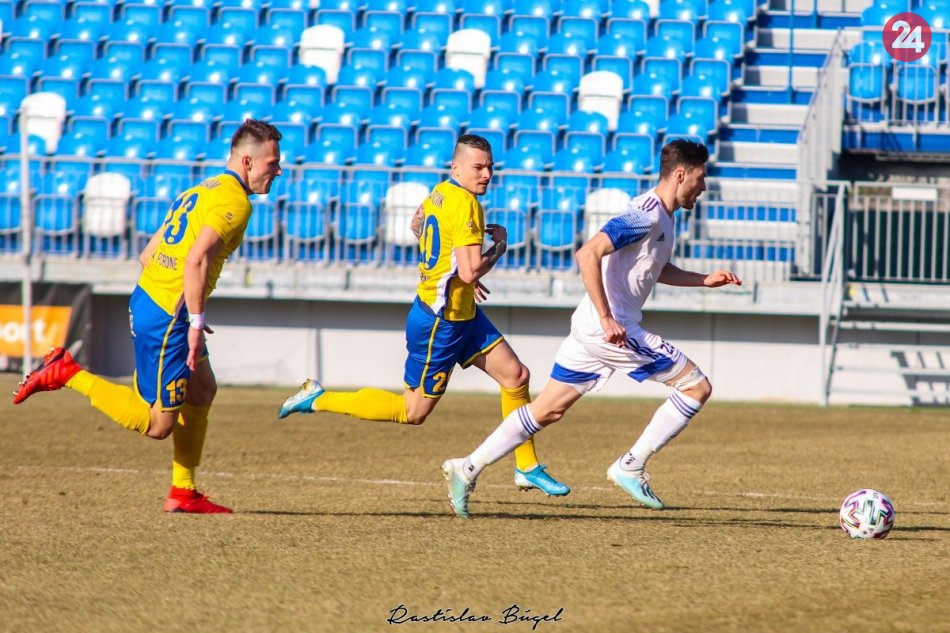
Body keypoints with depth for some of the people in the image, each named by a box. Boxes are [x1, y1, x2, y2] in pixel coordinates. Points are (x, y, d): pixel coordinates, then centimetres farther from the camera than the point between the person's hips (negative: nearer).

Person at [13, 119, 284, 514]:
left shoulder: (202, 192, 18)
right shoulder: (234, 202, -12)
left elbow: (147, 256, 19)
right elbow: (197, 261, -25)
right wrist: (195, 322, -22)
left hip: (147, 299, 10)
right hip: (167, 318, -10)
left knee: (203, 390, 18)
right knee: (158, 424, -5)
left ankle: (183, 493, 20)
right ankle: (69, 375, -5)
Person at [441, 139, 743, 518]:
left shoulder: (661, 217, 16)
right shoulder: (647, 215, -15)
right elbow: (589, 254, -24)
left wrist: (704, 280, 23)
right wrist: (607, 319, -26)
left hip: (590, 329, 10)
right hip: (613, 329, -10)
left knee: (547, 411, 11)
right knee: (696, 387, -4)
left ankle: (467, 468, 8)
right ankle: (631, 467, -1)